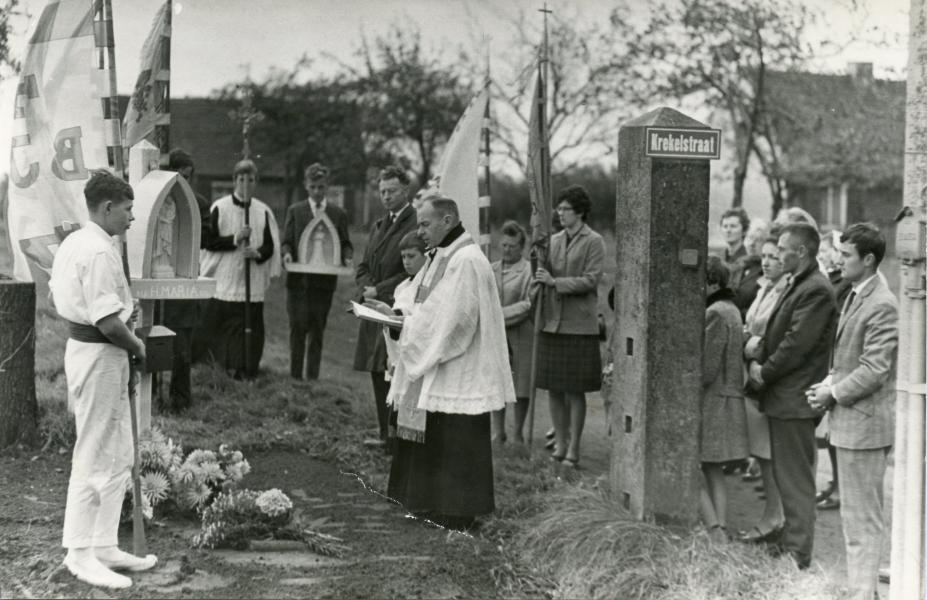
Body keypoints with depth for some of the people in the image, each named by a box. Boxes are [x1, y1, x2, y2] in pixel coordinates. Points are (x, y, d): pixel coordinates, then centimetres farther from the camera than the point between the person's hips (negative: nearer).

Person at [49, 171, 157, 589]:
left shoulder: (73, 242, 11)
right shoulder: (100, 252, -20)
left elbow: (57, 298, 19)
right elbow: (108, 322, -26)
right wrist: (137, 347, -8)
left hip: (80, 346, 10)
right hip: (101, 356, -10)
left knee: (118, 457, 16)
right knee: (94, 460, -1)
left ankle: (104, 546, 24)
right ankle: (81, 553, 9)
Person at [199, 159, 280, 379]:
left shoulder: (263, 211, 7)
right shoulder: (220, 208, 1)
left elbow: (270, 245, 5)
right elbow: (209, 241, -3)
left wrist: (258, 253, -16)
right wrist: (234, 239, -15)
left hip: (253, 281, 1)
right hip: (224, 278, -1)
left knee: (251, 326, -2)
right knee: (221, 325, -1)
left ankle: (247, 369, 3)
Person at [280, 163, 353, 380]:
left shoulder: (338, 214, 9)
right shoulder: (295, 211, 9)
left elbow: (345, 244, 11)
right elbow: (286, 241, 7)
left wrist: (347, 257, -10)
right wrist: (286, 253, -14)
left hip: (324, 280, 1)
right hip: (298, 279, -1)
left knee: (317, 332, 4)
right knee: (298, 328, -3)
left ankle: (312, 378, 10)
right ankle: (295, 376, 4)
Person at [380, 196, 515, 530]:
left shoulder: (467, 261, -19)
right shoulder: (440, 257, 13)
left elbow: (455, 318, -23)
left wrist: (407, 323, -13)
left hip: (458, 374, -10)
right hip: (433, 369, 10)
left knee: (453, 445, -2)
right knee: (430, 439, 15)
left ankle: (457, 513, 6)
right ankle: (429, 504, 25)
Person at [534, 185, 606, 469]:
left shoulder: (593, 242, -4)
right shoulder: (553, 240, 12)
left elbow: (590, 280, -12)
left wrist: (555, 282, -17)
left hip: (578, 325, -5)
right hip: (551, 322, 5)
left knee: (575, 391, 0)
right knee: (553, 389, 7)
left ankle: (573, 450, 7)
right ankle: (559, 445, 18)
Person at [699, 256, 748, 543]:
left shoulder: (715, 314, -17)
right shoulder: (731, 310, 13)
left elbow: (706, 368, -19)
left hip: (710, 400, -10)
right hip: (727, 399, 10)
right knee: (713, 472, 13)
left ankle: (715, 533, -9)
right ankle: (721, 529, 13)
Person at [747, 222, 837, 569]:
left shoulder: (816, 290, -18)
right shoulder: (797, 285, 14)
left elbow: (797, 344, -21)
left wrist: (764, 373, -11)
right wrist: (760, 362, 4)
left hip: (794, 398, -10)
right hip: (784, 397, 10)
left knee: (795, 478, -3)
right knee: (786, 475, 19)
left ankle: (798, 554, 4)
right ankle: (790, 542, 30)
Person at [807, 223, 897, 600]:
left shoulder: (882, 306, -19)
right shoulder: (855, 295, 11)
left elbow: (874, 371, -21)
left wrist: (834, 393, -12)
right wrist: (829, 383, 4)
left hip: (864, 422, -10)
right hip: (849, 420, 10)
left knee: (862, 516, -2)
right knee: (857, 513, 19)